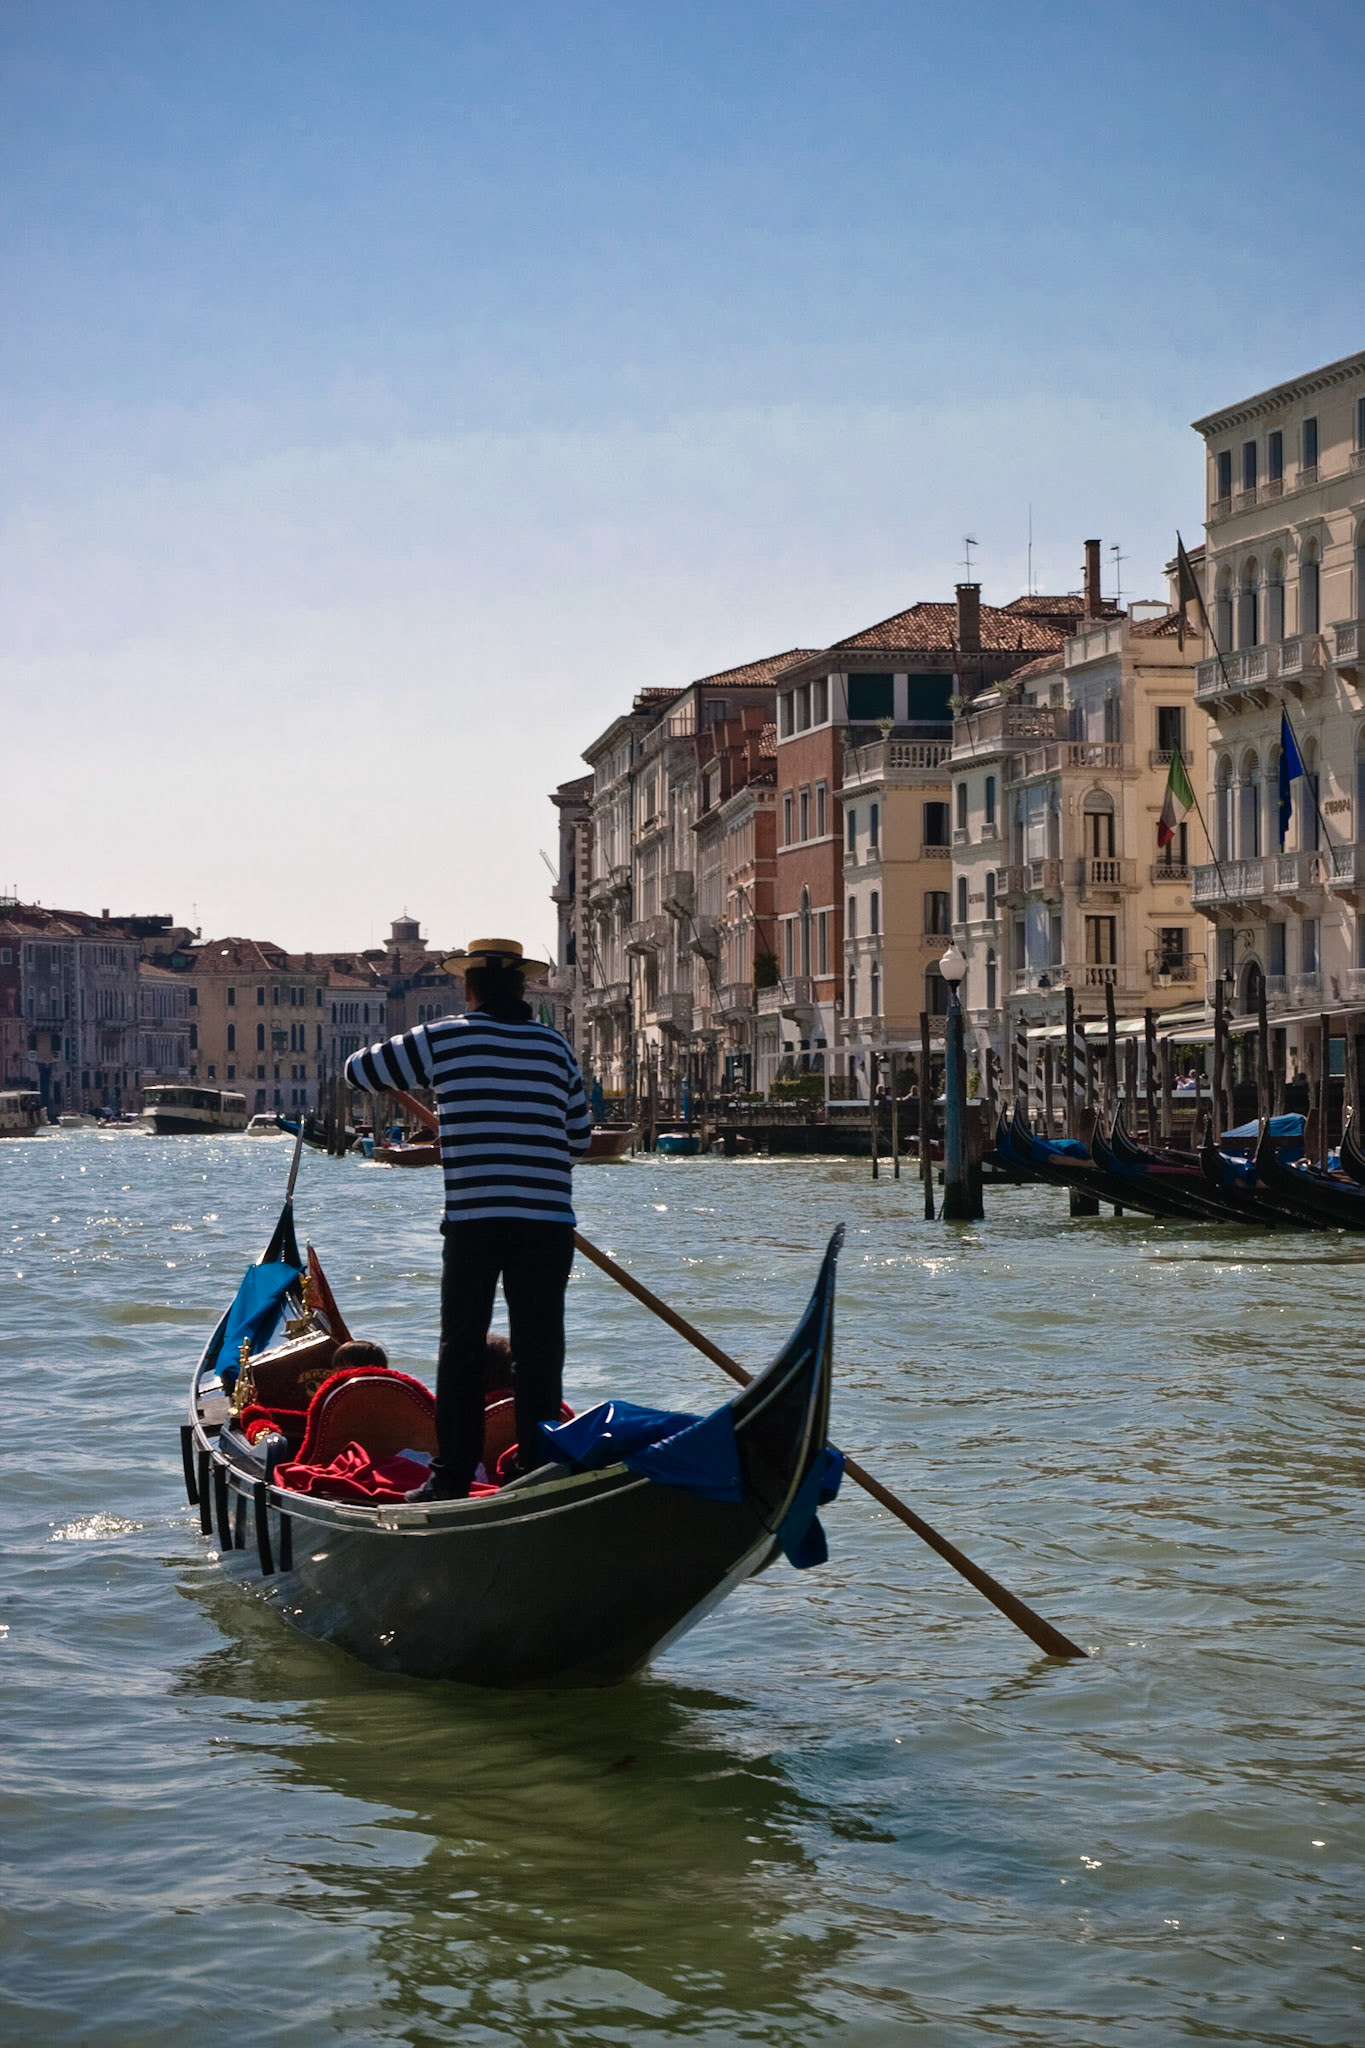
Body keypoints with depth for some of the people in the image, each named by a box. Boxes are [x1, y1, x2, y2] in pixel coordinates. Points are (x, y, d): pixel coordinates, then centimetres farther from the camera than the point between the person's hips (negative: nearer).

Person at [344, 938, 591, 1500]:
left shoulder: (443, 1039, 1)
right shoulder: (554, 1046, 9)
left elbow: (359, 1069, 13)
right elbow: (580, 1136, 15)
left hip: (473, 1218, -2)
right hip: (548, 1220, 2)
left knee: (461, 1347, 6)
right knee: (539, 1349, 6)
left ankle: (452, 1476, 5)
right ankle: (539, 1471, 7)